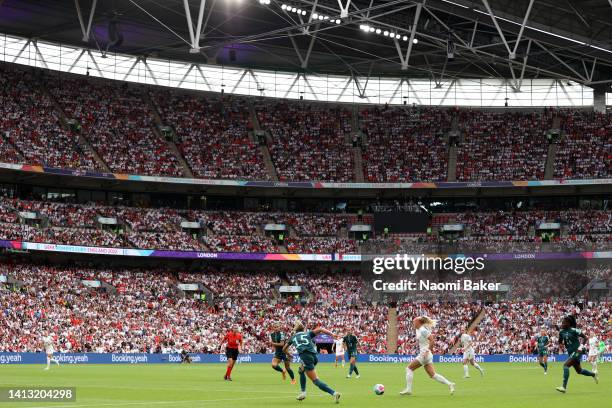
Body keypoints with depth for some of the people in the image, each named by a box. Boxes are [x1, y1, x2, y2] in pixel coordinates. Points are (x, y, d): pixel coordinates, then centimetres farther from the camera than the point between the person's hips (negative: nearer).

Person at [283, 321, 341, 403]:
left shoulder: (293, 337, 26)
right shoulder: (308, 334, 25)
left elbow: (284, 349, 39)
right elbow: (320, 329, 8)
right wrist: (332, 334, 0)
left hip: (305, 357, -4)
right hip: (314, 356, 4)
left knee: (315, 380, -6)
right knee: (301, 370, 33)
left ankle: (334, 393, -23)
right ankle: (303, 392, 30)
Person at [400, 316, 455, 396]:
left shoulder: (423, 330, -15)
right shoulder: (417, 330, 13)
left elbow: (432, 340, -21)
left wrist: (427, 351, -22)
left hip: (424, 354, -10)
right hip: (423, 354, 10)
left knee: (409, 368, -5)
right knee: (432, 375, 8)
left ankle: (408, 389, -4)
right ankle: (449, 384, 6)